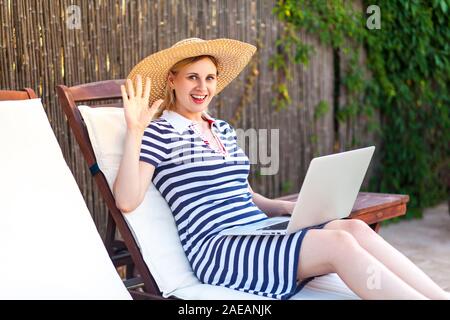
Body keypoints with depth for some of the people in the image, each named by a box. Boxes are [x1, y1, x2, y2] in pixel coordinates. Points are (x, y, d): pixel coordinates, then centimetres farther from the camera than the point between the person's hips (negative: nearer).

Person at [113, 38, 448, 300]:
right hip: (216, 247, -7)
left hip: (260, 232, 7)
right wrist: (134, 133, -17)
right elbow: (126, 201, -9)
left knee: (355, 227, -19)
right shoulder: (160, 132, 1)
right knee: (339, 243, -27)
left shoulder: (223, 129, 22)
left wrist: (286, 207, 7)